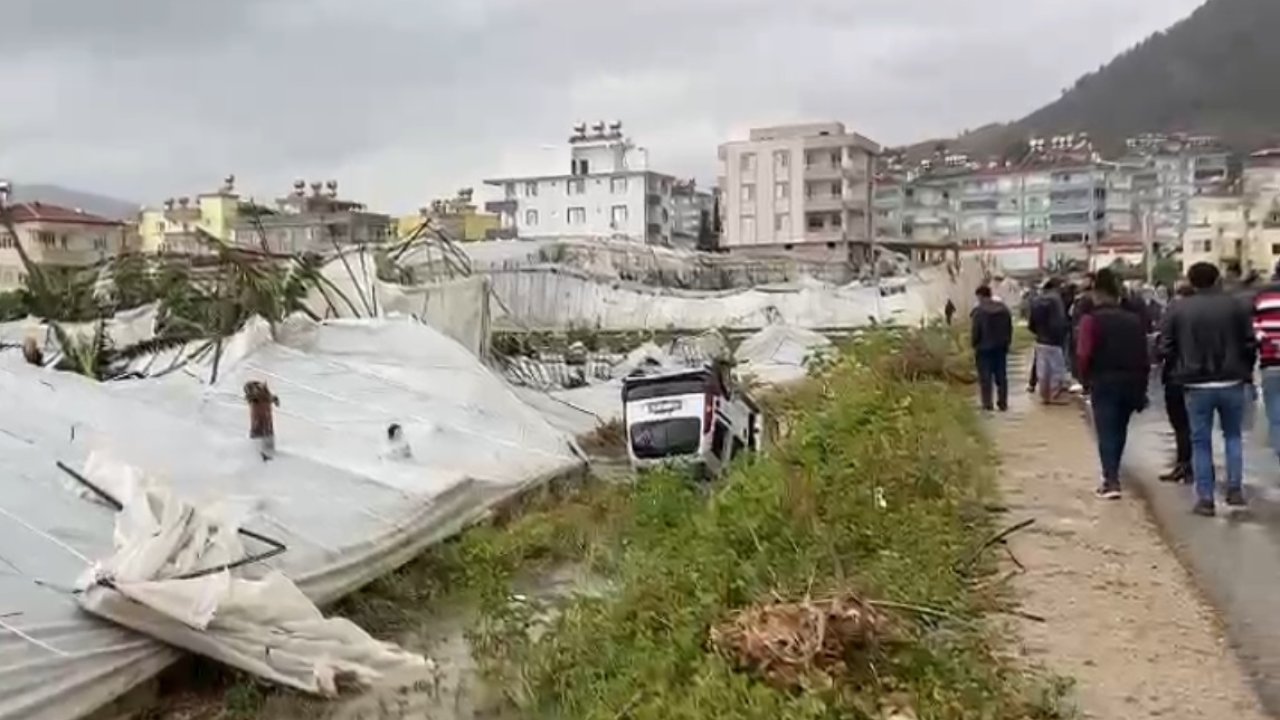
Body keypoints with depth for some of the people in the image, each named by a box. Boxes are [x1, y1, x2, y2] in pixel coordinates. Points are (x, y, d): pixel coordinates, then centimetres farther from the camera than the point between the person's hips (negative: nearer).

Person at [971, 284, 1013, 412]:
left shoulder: (979, 312, -15)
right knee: (1001, 376, 10)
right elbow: (1010, 329, 9)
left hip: (984, 348, -5)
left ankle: (987, 404, -1)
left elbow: (975, 332, -13)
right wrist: (1007, 343, 15)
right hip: (1001, 347, 5)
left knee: (985, 377, 1)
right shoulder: (1004, 309, 5)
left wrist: (975, 344, 2)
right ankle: (1003, 403, 11)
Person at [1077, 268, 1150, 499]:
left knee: (1106, 432, -2)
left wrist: (1086, 379, -1)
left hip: (1104, 382, -5)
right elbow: (1144, 355, 6)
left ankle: (1111, 481, -12)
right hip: (1131, 382, 5)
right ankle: (1111, 475, 29)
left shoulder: (1091, 319, -9)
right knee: (1119, 430, 18)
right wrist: (1141, 387, 11)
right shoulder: (1134, 319, 7)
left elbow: (1084, 355, -17)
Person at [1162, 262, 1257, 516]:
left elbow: (1166, 347, -3)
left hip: (1197, 385, -1)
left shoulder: (1179, 309, -5)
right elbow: (1250, 343, -3)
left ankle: (1205, 498, 6)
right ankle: (1235, 489, 12)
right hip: (1231, 383, 1)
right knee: (1233, 436, 19)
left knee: (1200, 441, 7)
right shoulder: (1235, 304, -4)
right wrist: (1246, 371, 13)